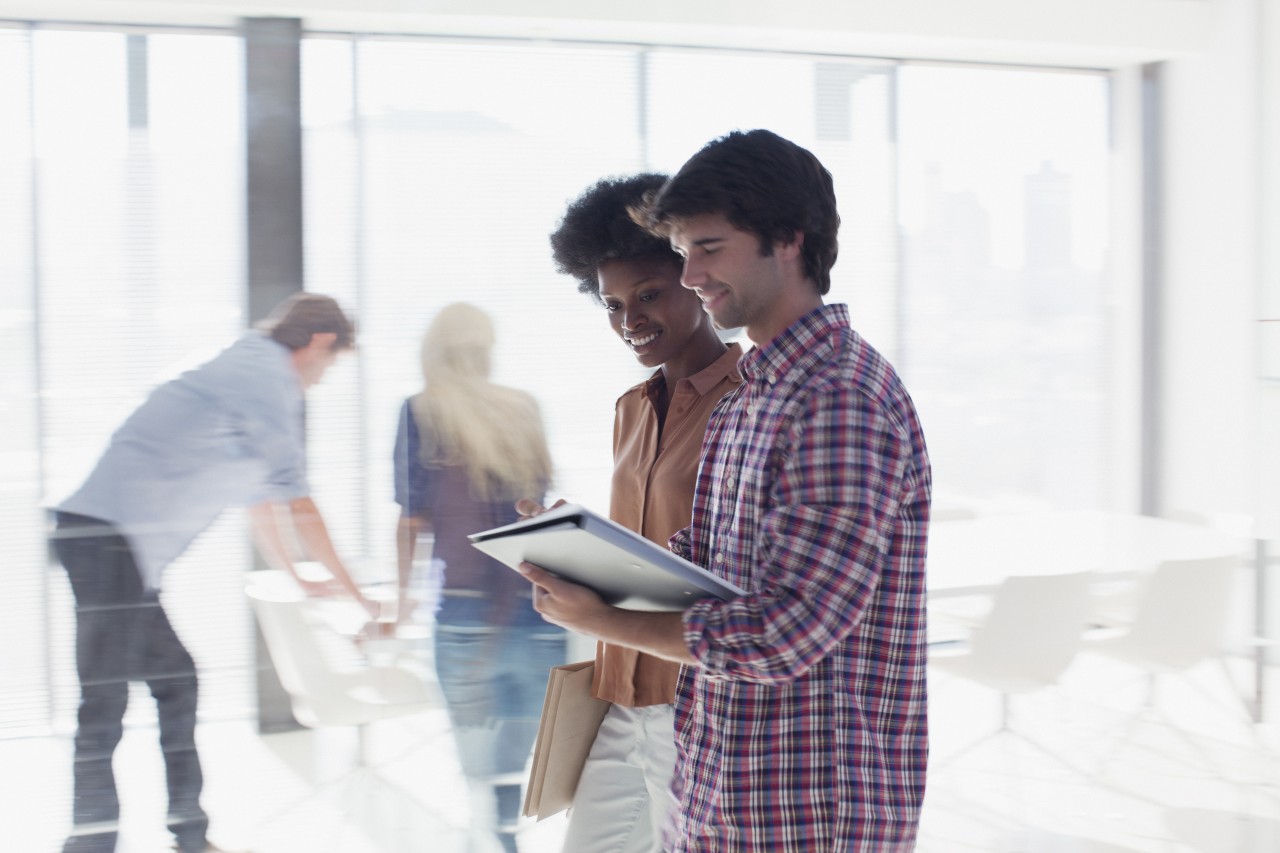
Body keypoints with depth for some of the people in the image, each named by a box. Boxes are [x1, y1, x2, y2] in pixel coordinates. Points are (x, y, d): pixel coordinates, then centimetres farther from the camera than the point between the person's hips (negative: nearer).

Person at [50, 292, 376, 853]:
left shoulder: (250, 369, 24)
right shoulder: (268, 377, -7)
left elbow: (259, 496, 33)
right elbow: (298, 506, -7)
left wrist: (298, 579, 41)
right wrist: (358, 597, 2)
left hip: (105, 539, 10)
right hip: (111, 537, -10)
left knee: (174, 677, 16)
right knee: (105, 702, -7)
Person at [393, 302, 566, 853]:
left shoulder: (421, 412, 1)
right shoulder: (523, 410, 10)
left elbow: (413, 519, 0)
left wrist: (403, 593, 14)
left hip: (468, 612, -3)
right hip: (539, 611, 3)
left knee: (480, 768, 2)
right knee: (516, 765, 14)